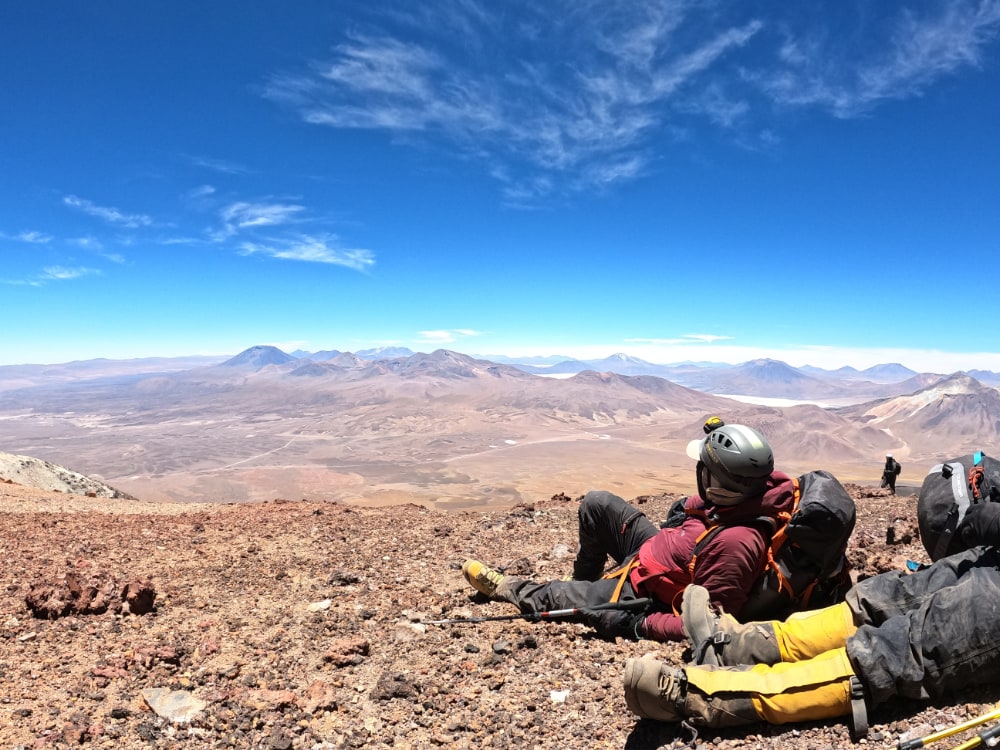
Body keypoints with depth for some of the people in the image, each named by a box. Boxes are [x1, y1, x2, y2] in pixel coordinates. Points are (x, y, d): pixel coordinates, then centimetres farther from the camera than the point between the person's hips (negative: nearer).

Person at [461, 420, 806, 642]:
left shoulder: (735, 544, -39)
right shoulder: (747, 493, -16)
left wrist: (636, 625, -25)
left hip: (642, 596, -8)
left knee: (548, 596, 3)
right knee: (597, 503, 14)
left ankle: (504, 587, 38)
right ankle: (585, 582, 36)